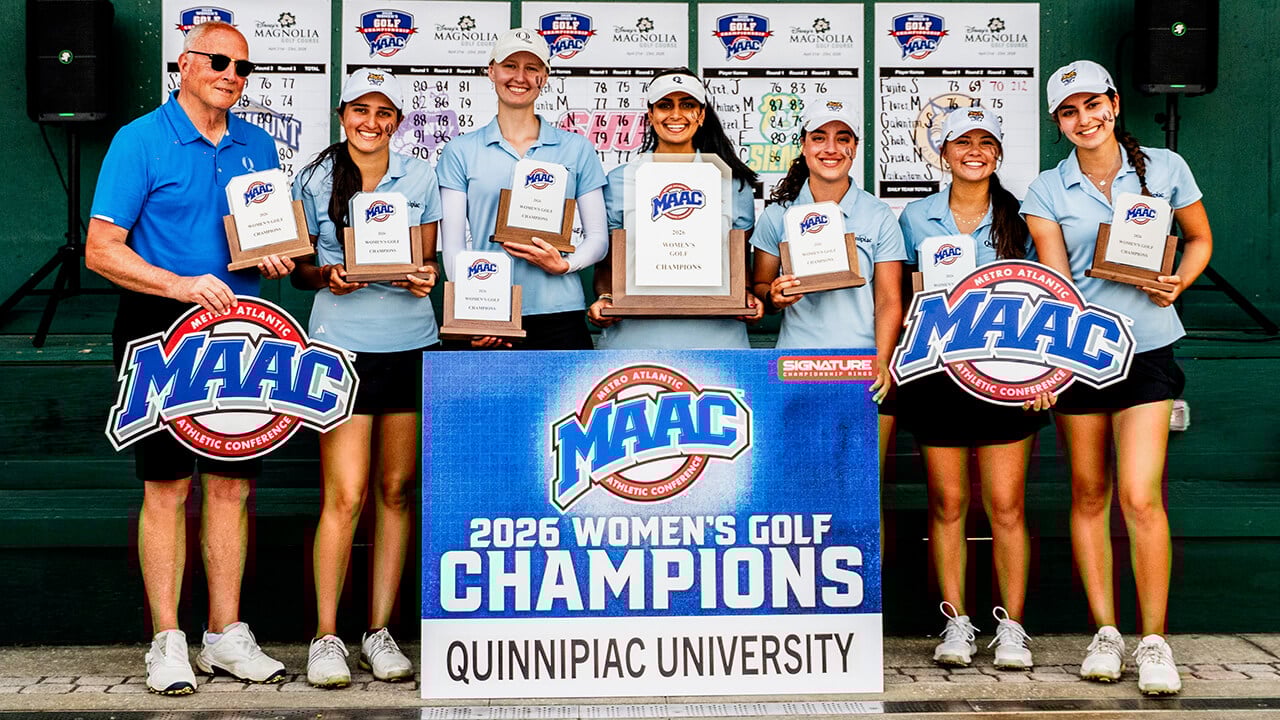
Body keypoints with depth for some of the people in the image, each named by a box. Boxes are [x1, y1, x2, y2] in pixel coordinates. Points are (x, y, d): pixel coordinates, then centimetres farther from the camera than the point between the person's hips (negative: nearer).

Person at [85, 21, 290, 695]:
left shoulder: (258, 146, 12)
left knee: (233, 483, 6)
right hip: (161, 331, -5)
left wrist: (276, 258, -2)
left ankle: (226, 634, 16)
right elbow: (101, 250, -10)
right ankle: (167, 642, 8)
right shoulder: (140, 140, -4)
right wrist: (182, 285, -22)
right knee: (167, 485, -1)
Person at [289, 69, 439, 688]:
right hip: (342, 344, -2)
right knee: (346, 495, -8)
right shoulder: (315, 179, 4)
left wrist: (425, 278, -9)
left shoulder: (420, 178, 8)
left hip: (411, 343, 2)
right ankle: (326, 636, 5)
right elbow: (298, 269, 8)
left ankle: (380, 631, 15)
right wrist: (327, 277, -12)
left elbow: (428, 261, 13)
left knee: (396, 491, 5)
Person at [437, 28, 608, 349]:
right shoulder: (461, 151, 8)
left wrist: (564, 264, -11)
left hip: (558, 316, 1)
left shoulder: (577, 149, 10)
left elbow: (598, 237, 10)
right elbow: (453, 245, 3)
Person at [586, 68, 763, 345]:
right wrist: (604, 298, -6)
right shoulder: (619, 181, 10)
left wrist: (747, 297, -3)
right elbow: (606, 262, 13)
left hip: (714, 334, 0)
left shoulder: (734, 181, 11)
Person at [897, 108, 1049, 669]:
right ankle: (956, 623, 14)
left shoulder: (1018, 217, 5)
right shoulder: (916, 218, 8)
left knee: (1006, 506, -2)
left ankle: (1011, 626, 8)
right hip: (936, 371, 1)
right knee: (947, 503, 5)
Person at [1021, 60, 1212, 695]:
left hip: (1147, 350, -1)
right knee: (1089, 494, 7)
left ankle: (1153, 640, 1)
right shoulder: (1047, 191, 2)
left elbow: (1200, 240, 15)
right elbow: (1055, 280, -4)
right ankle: (1104, 631, 19)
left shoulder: (1163, 168, 2)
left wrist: (1178, 281, -6)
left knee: (1139, 497, -11)